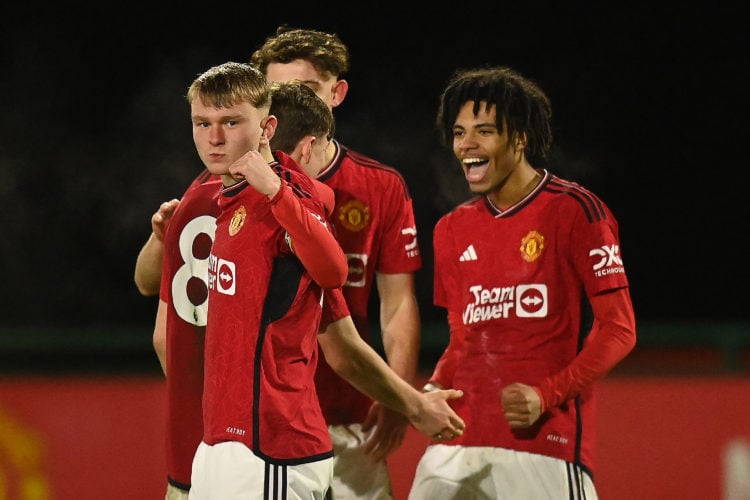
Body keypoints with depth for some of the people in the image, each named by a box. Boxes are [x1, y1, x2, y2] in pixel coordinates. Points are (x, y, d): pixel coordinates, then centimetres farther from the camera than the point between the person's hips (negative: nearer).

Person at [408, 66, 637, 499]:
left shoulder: (573, 211, -3)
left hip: (545, 441, -5)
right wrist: (433, 391, 2)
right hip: (460, 441, 5)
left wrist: (546, 395, -17)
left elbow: (619, 329, -6)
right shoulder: (453, 230, 15)